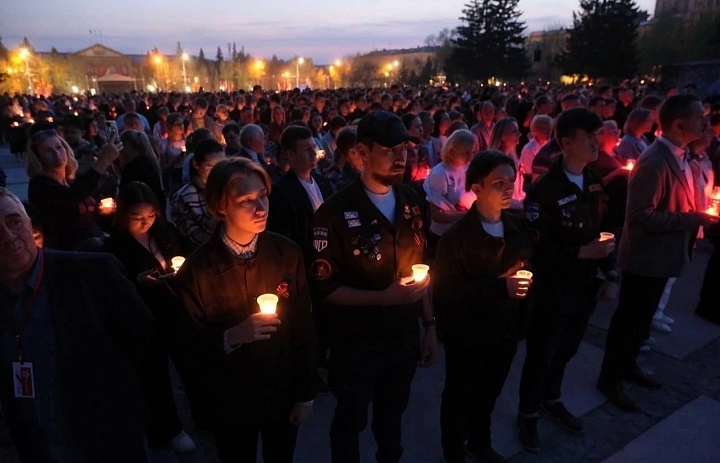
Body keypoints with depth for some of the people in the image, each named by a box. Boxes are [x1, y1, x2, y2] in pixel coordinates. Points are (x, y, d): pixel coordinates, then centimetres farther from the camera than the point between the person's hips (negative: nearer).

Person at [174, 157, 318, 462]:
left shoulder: (287, 254, -12)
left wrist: (306, 393, -2)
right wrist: (231, 337, -30)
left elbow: (304, 328, -6)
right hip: (230, 401, -1)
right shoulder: (197, 269, -16)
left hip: (284, 393, 2)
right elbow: (190, 342, -10)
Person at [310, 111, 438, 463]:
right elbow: (324, 288, -18)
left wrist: (429, 324, 5)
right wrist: (383, 297, -27)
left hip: (405, 337, 5)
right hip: (357, 342, -5)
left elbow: (417, 269, 8)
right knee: (350, 422, 19)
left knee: (392, 415, 28)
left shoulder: (412, 202, -1)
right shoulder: (336, 211, -19)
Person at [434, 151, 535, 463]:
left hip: (506, 330, 5)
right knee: (459, 398, 16)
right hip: (468, 335, -5)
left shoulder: (519, 228, -3)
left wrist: (523, 320, -1)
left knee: (489, 394, 25)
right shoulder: (457, 237, -20)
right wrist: (498, 286, -29)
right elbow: (445, 292, -23)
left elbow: (528, 268, 10)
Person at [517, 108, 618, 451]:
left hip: (583, 286, 6)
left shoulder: (594, 182, 2)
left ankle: (551, 400, 47)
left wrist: (609, 273, 6)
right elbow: (534, 247, -23)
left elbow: (600, 231, 10)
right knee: (540, 355, 12)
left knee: (565, 350, 23)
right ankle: (528, 414, 34)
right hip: (550, 290, -6)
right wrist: (581, 252, -25)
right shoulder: (543, 189, -20)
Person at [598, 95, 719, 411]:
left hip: (662, 255, 9)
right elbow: (641, 218, -28)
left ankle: (628, 365, 42)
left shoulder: (679, 156, 6)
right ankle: (609, 378, 24)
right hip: (646, 257, -9)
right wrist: (693, 219, -25)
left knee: (642, 317, 23)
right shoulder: (653, 163, -25)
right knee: (628, 319, 6)